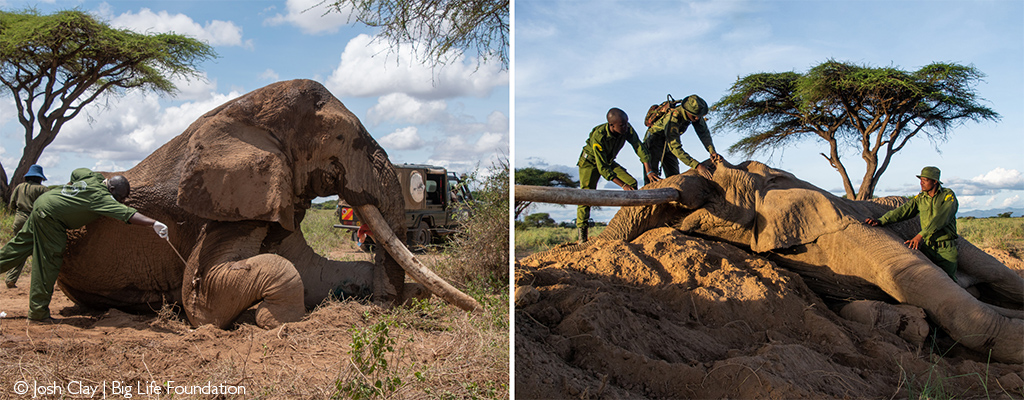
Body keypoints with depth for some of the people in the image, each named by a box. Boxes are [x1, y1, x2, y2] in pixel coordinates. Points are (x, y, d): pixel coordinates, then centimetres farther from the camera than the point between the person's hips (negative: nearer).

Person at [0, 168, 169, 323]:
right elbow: (126, 213, -37)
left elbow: (75, 172, 22)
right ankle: (38, 312, 3)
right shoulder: (101, 196, -24)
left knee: (20, 246, 23)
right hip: (49, 216, -10)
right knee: (48, 264, -4)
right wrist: (154, 223, -45)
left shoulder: (92, 176, 1)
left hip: (40, 204, 10)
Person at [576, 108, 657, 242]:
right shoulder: (598, 136, -38)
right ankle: (582, 235, -15)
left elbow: (640, 148, -18)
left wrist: (649, 171, -30)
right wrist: (623, 185, -39)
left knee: (632, 183, -8)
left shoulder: (627, 129, -24)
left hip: (609, 161, 6)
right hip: (590, 162, -6)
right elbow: (603, 168, -36)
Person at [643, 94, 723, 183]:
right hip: (654, 142, -7)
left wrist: (712, 151, -35)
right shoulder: (673, 118, -39)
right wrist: (697, 166, -51)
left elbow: (704, 133, -15)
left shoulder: (695, 114, -19)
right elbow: (675, 147, -44)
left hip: (668, 144, 7)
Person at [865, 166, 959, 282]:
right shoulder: (920, 198, 9)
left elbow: (941, 218, -21)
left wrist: (921, 235, -32)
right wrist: (881, 221, -19)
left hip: (946, 250, -4)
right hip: (927, 247, 4)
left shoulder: (948, 196, -7)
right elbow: (903, 210, -2)